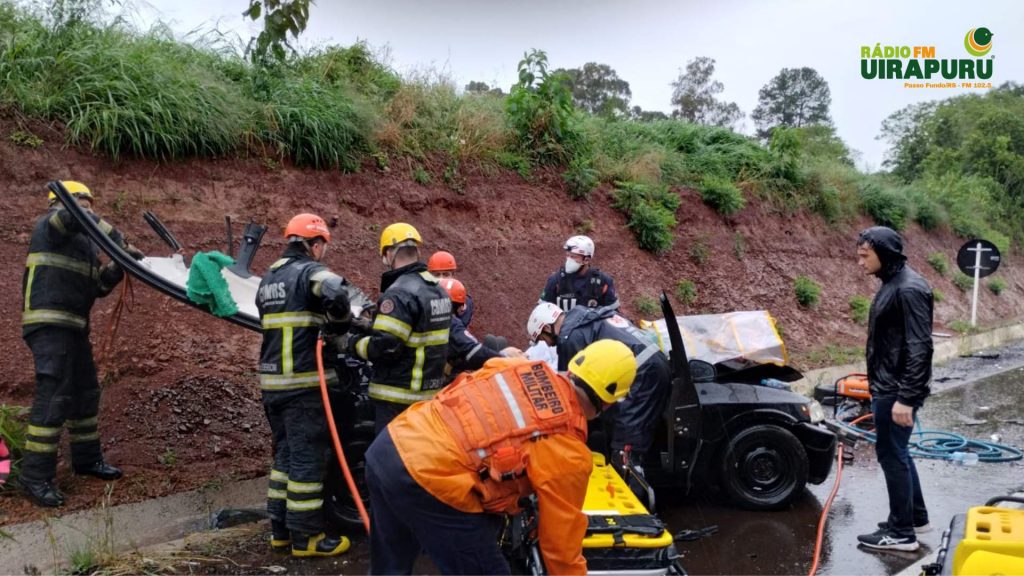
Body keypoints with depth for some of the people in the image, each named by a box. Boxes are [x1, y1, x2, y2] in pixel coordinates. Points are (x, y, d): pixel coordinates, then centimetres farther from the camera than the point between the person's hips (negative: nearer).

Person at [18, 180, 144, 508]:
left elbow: (98, 287, 15)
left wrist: (118, 266, -2)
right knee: (54, 397, -13)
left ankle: (86, 459, 27)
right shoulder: (51, 223, -2)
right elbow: (75, 217, -25)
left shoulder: (84, 244, 21)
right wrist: (121, 243, -23)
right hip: (48, 323, -10)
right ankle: (36, 476, -9)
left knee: (85, 393, 15)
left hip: (74, 326, 10)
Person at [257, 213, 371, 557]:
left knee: (285, 452, 17)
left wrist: (319, 325, 16)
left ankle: (280, 530, 23)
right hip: (303, 381, -8)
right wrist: (341, 324, -11)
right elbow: (337, 294, -29)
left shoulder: (268, 278, 17)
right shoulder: (309, 271, -10)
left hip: (272, 380, 9)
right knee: (307, 457, 0)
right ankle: (305, 537, 7)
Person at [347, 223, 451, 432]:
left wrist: (353, 344, -6)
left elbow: (384, 346, -24)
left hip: (399, 396, -9)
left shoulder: (400, 293, -19)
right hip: (430, 392, 9)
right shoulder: (438, 289, 12)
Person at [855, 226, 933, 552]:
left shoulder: (908, 289, -20)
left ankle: (901, 533, 11)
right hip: (887, 387, 10)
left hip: (897, 391, -10)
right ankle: (916, 517, 33)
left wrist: (905, 397, -25)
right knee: (897, 453, 19)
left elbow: (919, 348, -23)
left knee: (892, 455, -1)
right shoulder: (892, 284, 11)